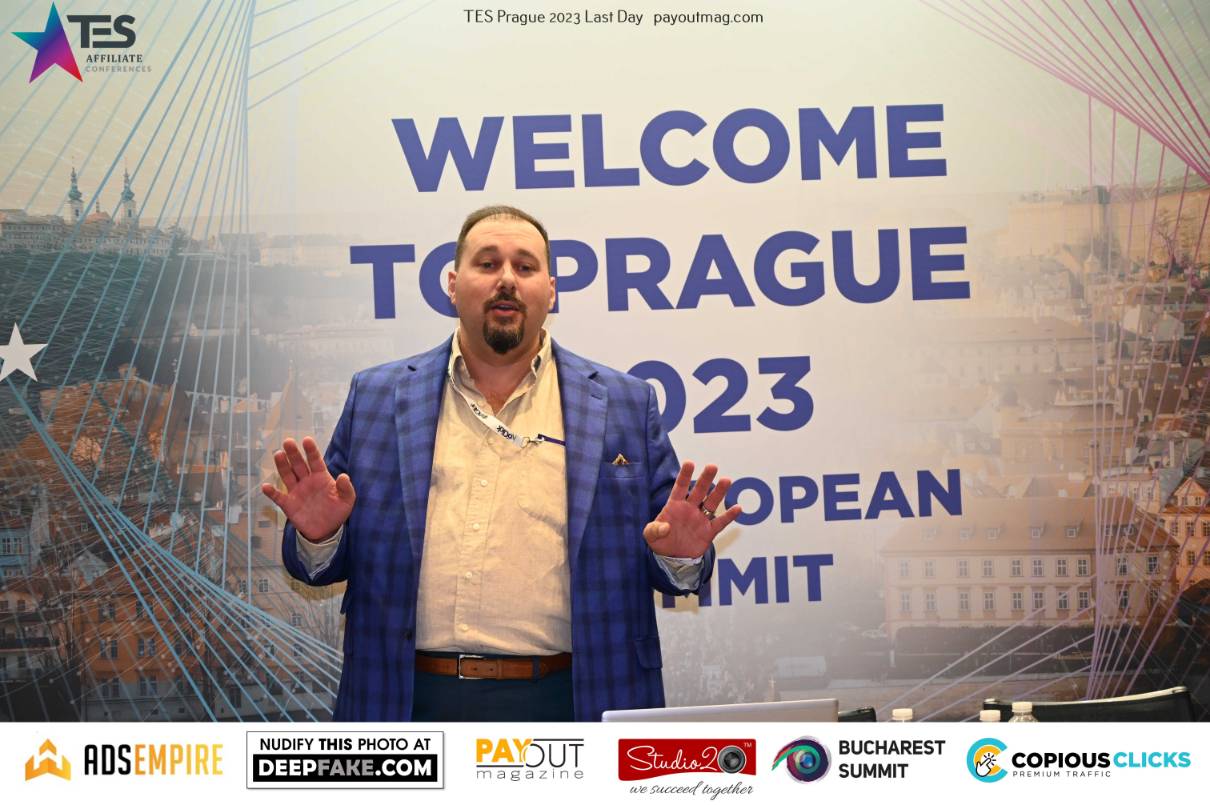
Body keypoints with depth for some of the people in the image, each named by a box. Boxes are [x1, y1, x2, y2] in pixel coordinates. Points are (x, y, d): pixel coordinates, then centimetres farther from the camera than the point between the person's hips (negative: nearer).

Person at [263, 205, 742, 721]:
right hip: (412, 702, 1)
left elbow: (667, 568, 7)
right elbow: (324, 564, 10)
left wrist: (681, 557, -15)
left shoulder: (624, 405, 6)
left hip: (564, 701, 0)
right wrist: (319, 536, -12)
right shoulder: (376, 397, 8)